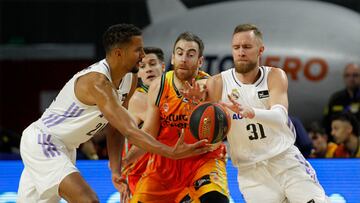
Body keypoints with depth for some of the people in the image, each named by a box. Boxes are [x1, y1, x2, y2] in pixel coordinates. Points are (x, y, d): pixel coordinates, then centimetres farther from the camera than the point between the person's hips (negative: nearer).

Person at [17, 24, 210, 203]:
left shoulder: (129, 80, 0)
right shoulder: (97, 81, -30)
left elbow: (115, 128, 7)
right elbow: (129, 130, -36)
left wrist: (115, 169, -5)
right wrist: (171, 153, -41)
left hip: (64, 149, 10)